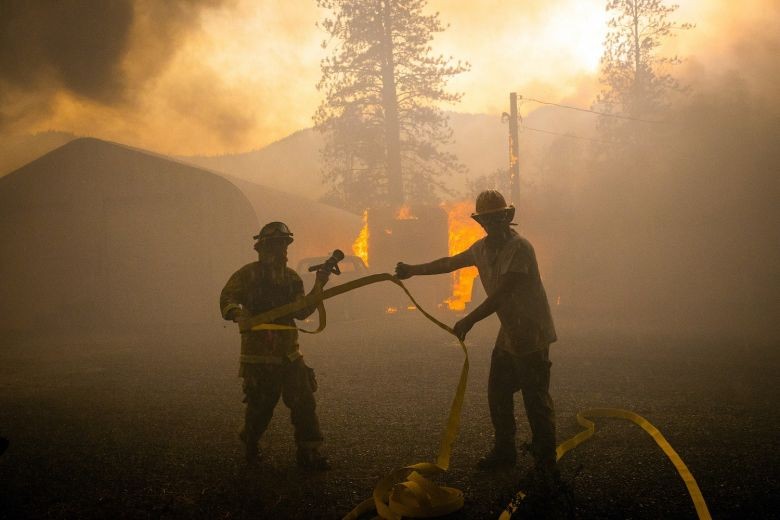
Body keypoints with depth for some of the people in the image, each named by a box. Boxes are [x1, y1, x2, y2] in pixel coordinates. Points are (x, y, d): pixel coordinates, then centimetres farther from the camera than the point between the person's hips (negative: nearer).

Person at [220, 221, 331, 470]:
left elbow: (301, 311, 9)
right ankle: (250, 447, 28)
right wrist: (239, 314, -34)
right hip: (259, 353, -5)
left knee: (304, 400, -1)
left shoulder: (291, 277, 12)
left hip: (289, 353, 5)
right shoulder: (248, 274, -6)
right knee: (261, 404, 3)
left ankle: (309, 452, 7)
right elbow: (227, 299, -14)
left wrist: (319, 287, 0)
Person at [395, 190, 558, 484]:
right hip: (509, 335, 9)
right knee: (498, 394, 15)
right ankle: (504, 451, 30)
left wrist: (469, 320, -28)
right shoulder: (483, 248, 8)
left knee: (536, 400, -6)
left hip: (532, 335, -9)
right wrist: (413, 270, 25)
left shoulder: (519, 248, -20)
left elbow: (502, 293, -26)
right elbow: (450, 263, 21)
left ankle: (546, 465, 2)